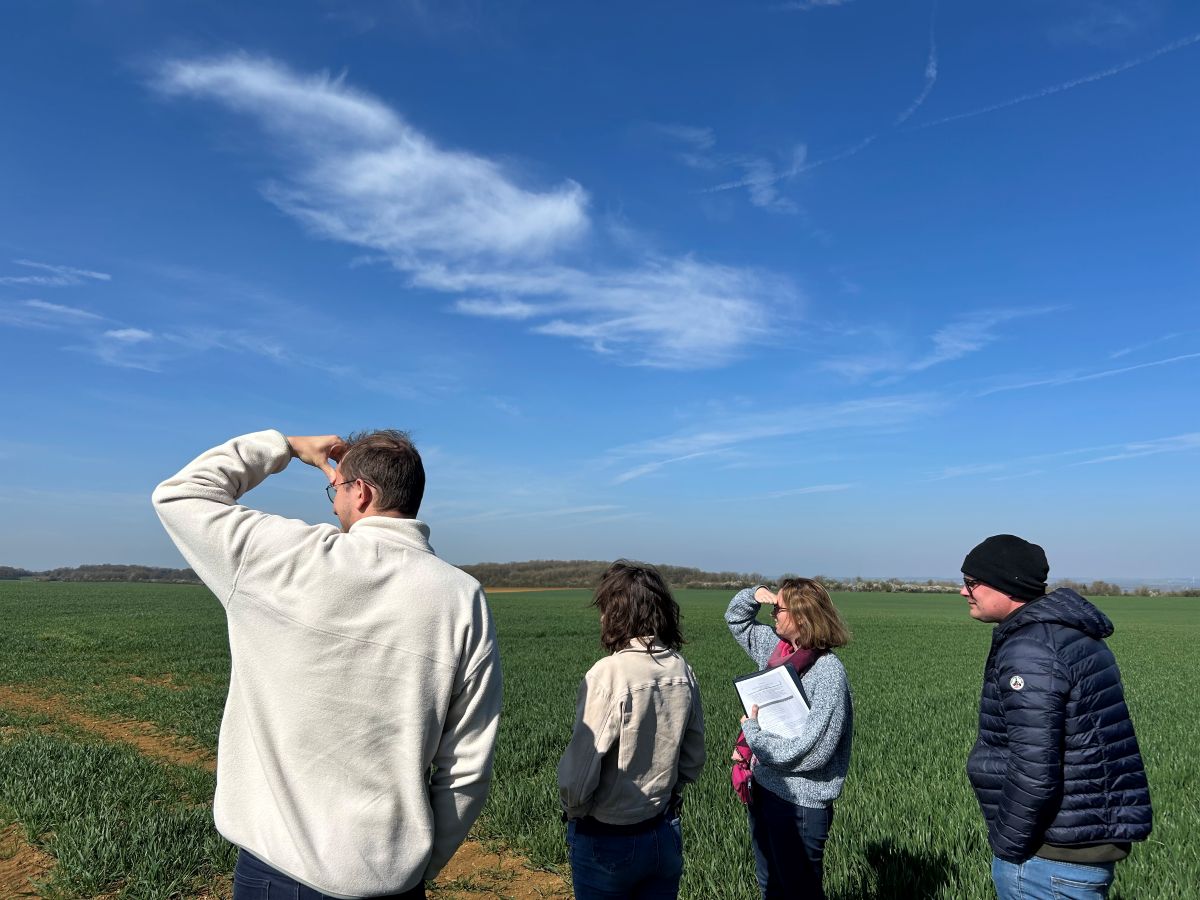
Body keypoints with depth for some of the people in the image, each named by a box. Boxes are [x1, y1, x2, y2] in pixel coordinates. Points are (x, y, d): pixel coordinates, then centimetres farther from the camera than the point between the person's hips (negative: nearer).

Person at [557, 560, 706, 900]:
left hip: (607, 840, -5)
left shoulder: (609, 674, -25)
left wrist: (574, 810, -3)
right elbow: (693, 758, 4)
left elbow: (578, 772, -21)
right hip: (664, 833, 5)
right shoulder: (682, 671, -6)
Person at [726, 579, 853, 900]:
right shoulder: (778, 647, -1)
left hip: (800, 803, -8)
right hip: (764, 788, 8)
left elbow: (812, 752, -28)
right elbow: (736, 619, 16)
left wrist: (752, 733, -17)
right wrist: (755, 594, -5)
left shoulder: (828, 672, -23)